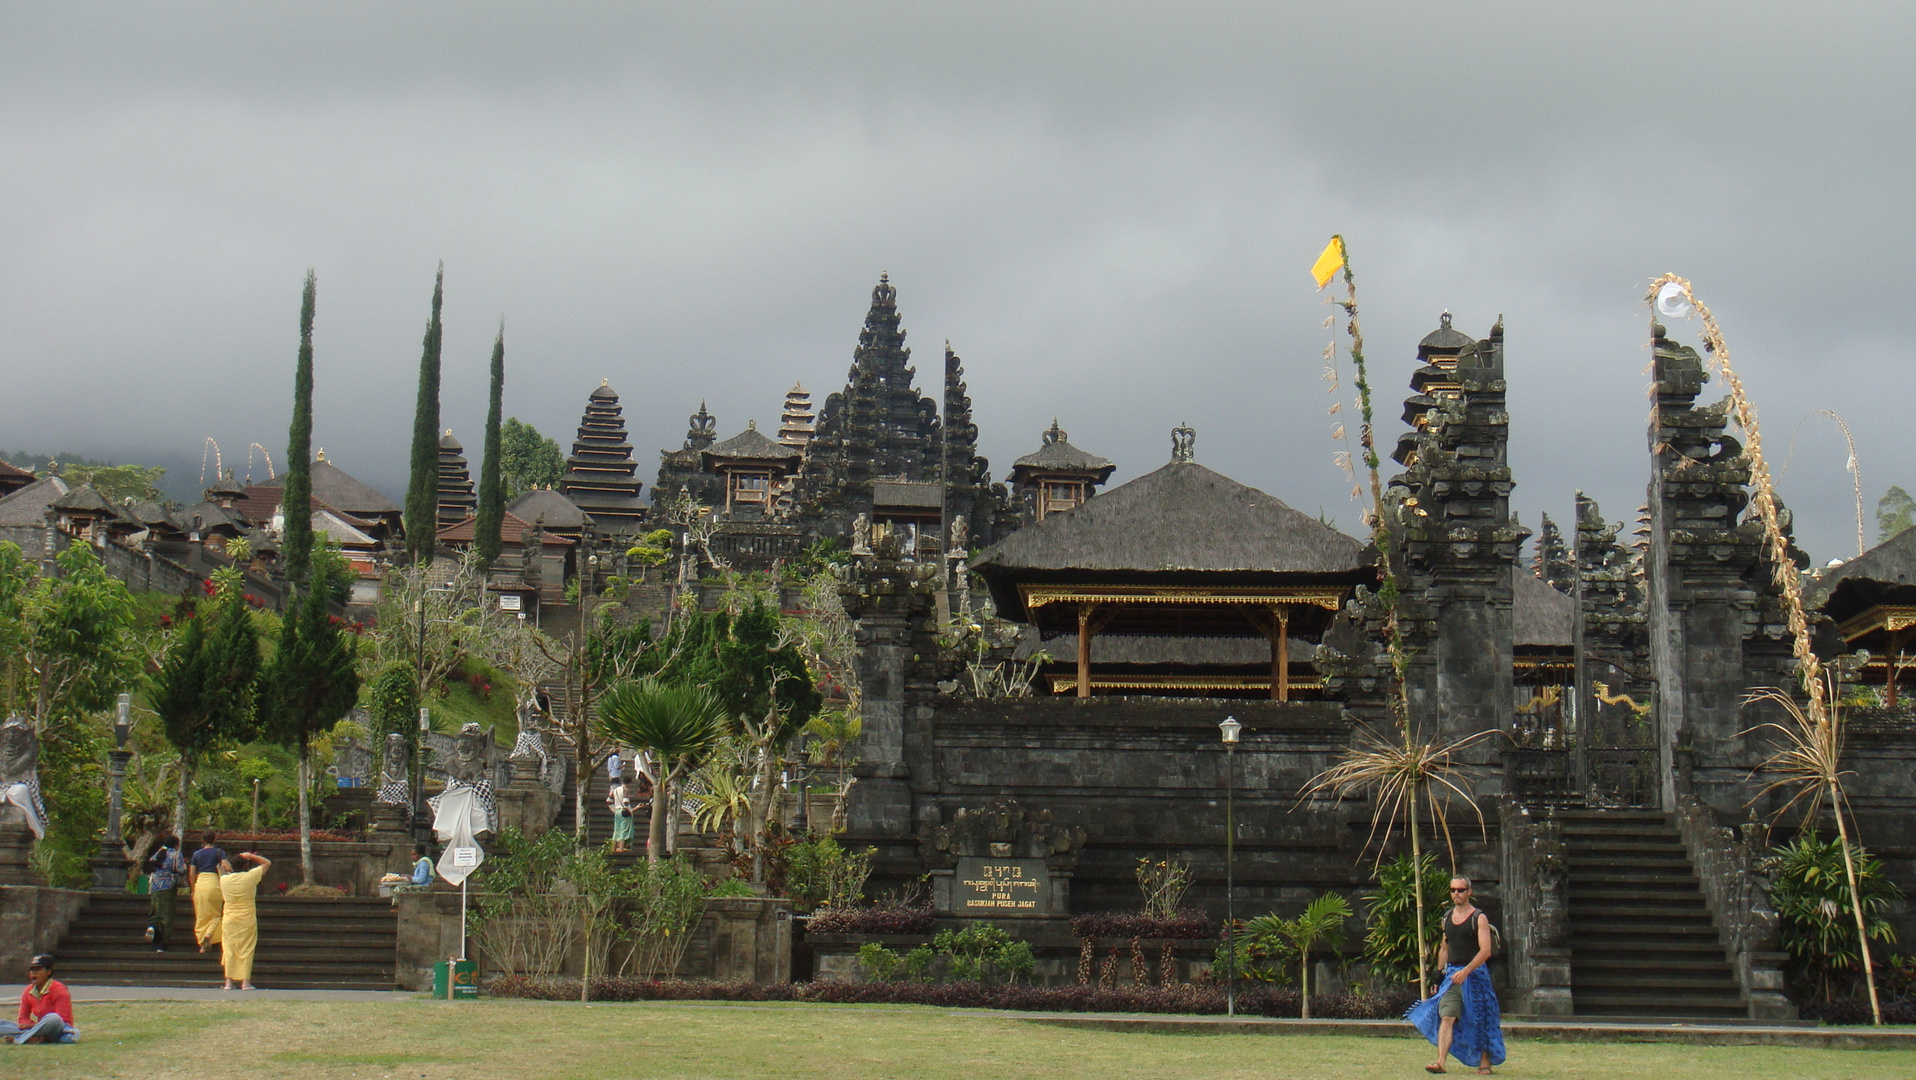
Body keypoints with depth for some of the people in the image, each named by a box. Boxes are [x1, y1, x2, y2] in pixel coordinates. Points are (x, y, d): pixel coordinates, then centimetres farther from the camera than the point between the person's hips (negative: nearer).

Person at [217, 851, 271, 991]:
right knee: (246, 950, 2)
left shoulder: (224, 879, -3)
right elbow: (267, 863, 4)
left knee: (229, 949, 7)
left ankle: (229, 982, 5)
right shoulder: (250, 877, -9)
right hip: (247, 920, -2)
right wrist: (251, 856, 4)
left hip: (229, 920, 2)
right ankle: (245, 982, -2)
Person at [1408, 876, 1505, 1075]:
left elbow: (1485, 951, -15)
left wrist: (1466, 971, -24)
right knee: (1446, 1017, -9)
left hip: (1475, 973, -4)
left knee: (1480, 1021, 4)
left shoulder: (1479, 918, -6)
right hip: (1451, 974, 4)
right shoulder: (1447, 917, 12)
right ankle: (1440, 1062, -17)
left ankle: (1484, 1062, 16)